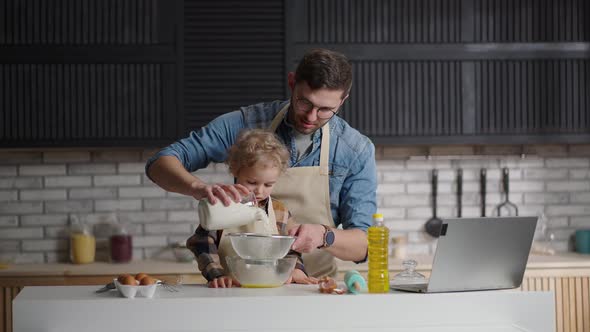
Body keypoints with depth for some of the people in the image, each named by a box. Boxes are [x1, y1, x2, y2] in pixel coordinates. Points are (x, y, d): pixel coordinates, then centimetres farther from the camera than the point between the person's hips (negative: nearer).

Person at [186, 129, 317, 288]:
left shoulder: (281, 212, 9)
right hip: (228, 290, -2)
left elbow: (290, 249, 16)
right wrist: (217, 274, -15)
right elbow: (203, 242, -3)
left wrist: (296, 269, -3)